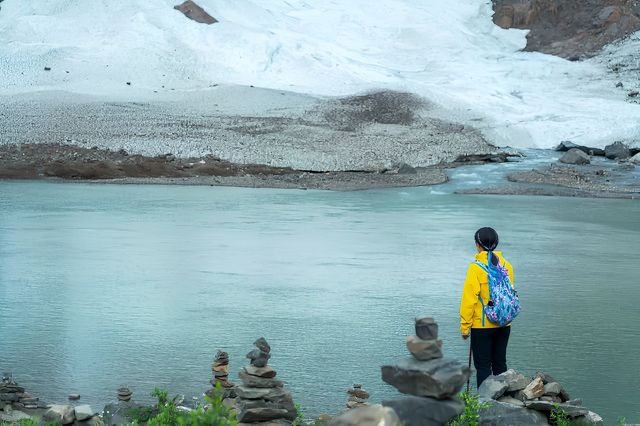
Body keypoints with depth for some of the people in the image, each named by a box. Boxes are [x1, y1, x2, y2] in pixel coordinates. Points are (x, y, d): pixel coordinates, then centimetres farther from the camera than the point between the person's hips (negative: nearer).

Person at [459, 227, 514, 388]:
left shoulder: (476, 268, -14)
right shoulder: (507, 266, 3)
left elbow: (469, 299, -13)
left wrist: (465, 326, -7)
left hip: (482, 325, -5)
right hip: (504, 325, 5)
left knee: (483, 366, 1)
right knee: (500, 363, 15)